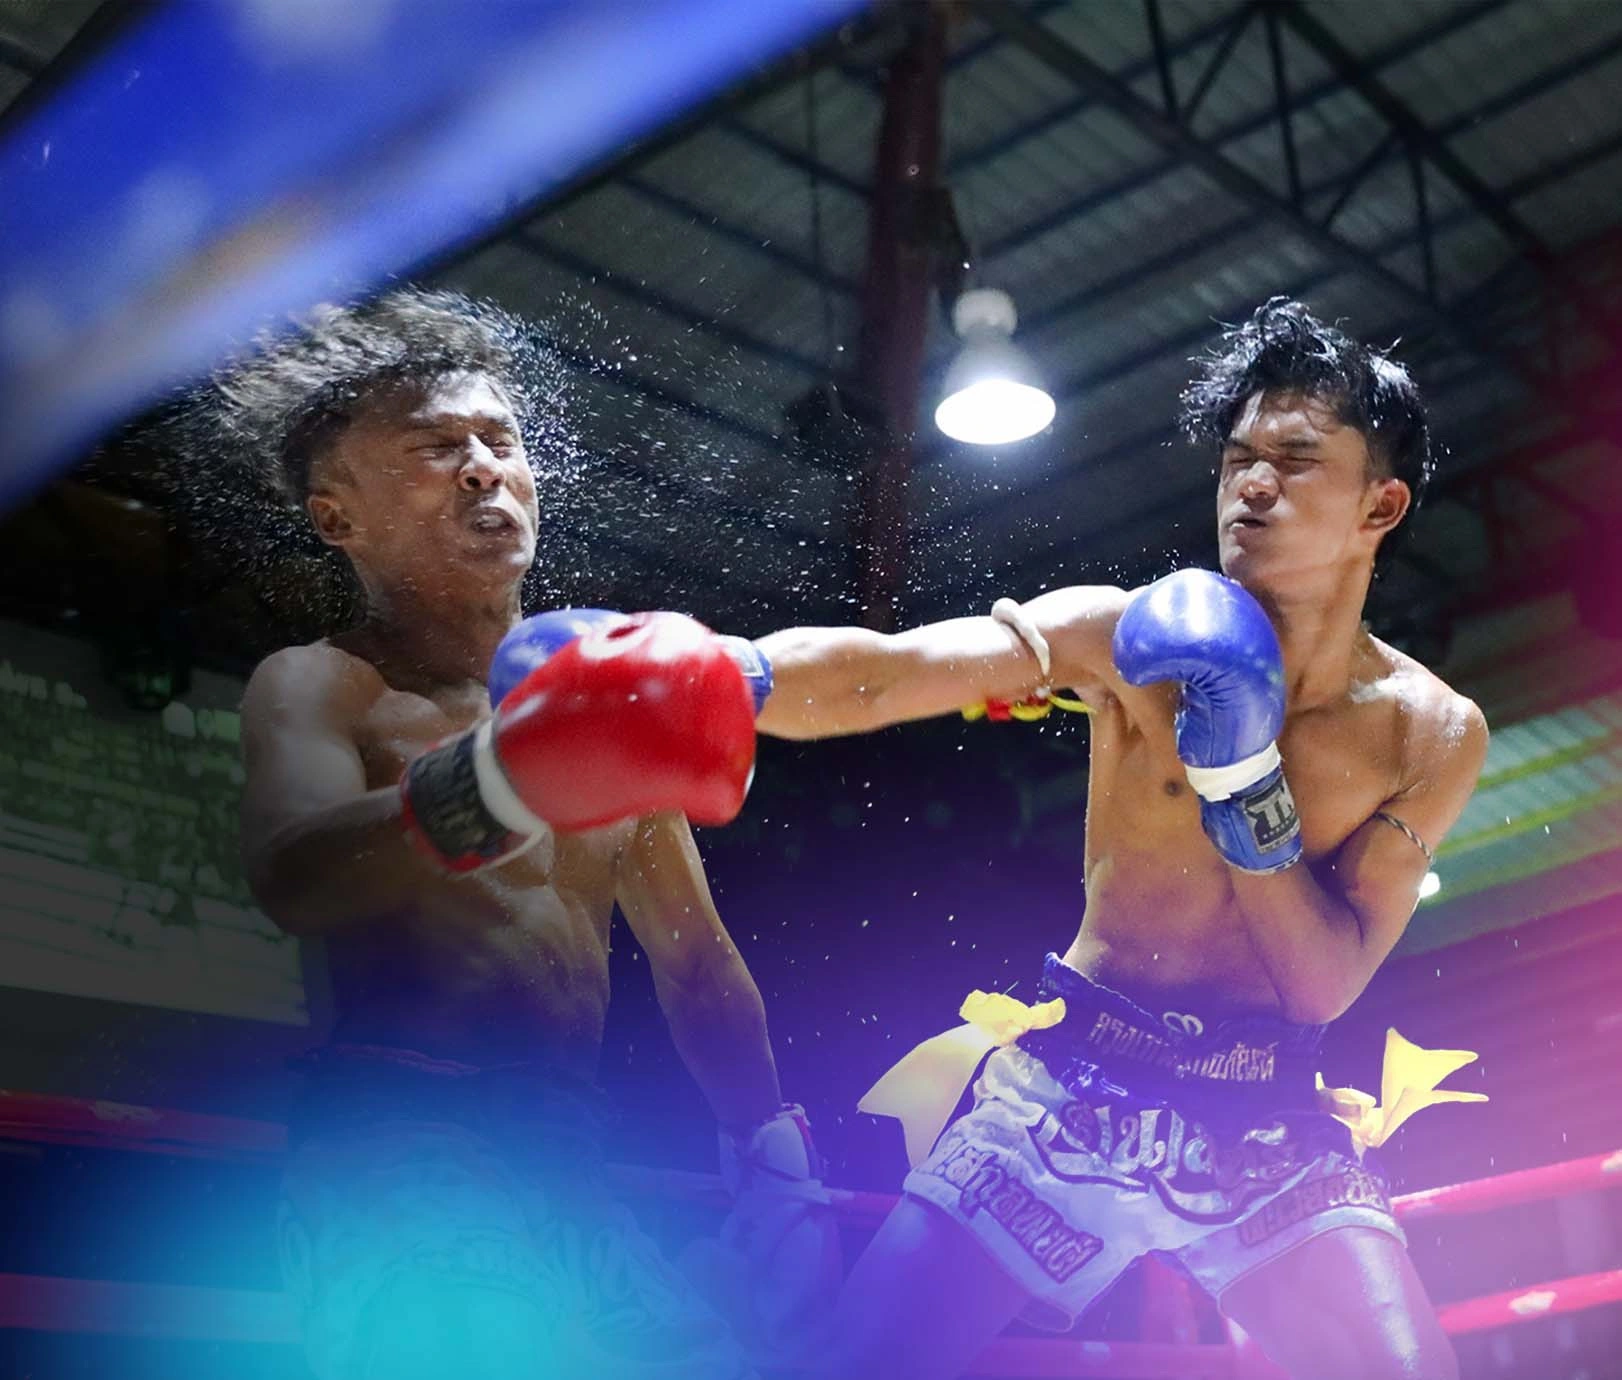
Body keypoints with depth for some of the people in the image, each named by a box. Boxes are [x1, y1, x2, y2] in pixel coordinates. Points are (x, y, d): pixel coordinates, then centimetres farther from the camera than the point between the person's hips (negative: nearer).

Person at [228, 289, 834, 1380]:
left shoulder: (598, 684, 18)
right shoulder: (315, 689, 0)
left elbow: (696, 957, 23)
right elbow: (293, 877, -24)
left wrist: (772, 1154, 13)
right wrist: (501, 785, -42)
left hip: (569, 1157, 7)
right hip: (403, 1144, -7)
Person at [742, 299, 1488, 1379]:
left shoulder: (1433, 734, -3)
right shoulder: (1128, 637, -8)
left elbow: (1328, 983, -8)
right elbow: (880, 673, -23)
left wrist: (1247, 781, -21)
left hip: (1272, 1125, 2)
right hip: (1071, 1086, -1)